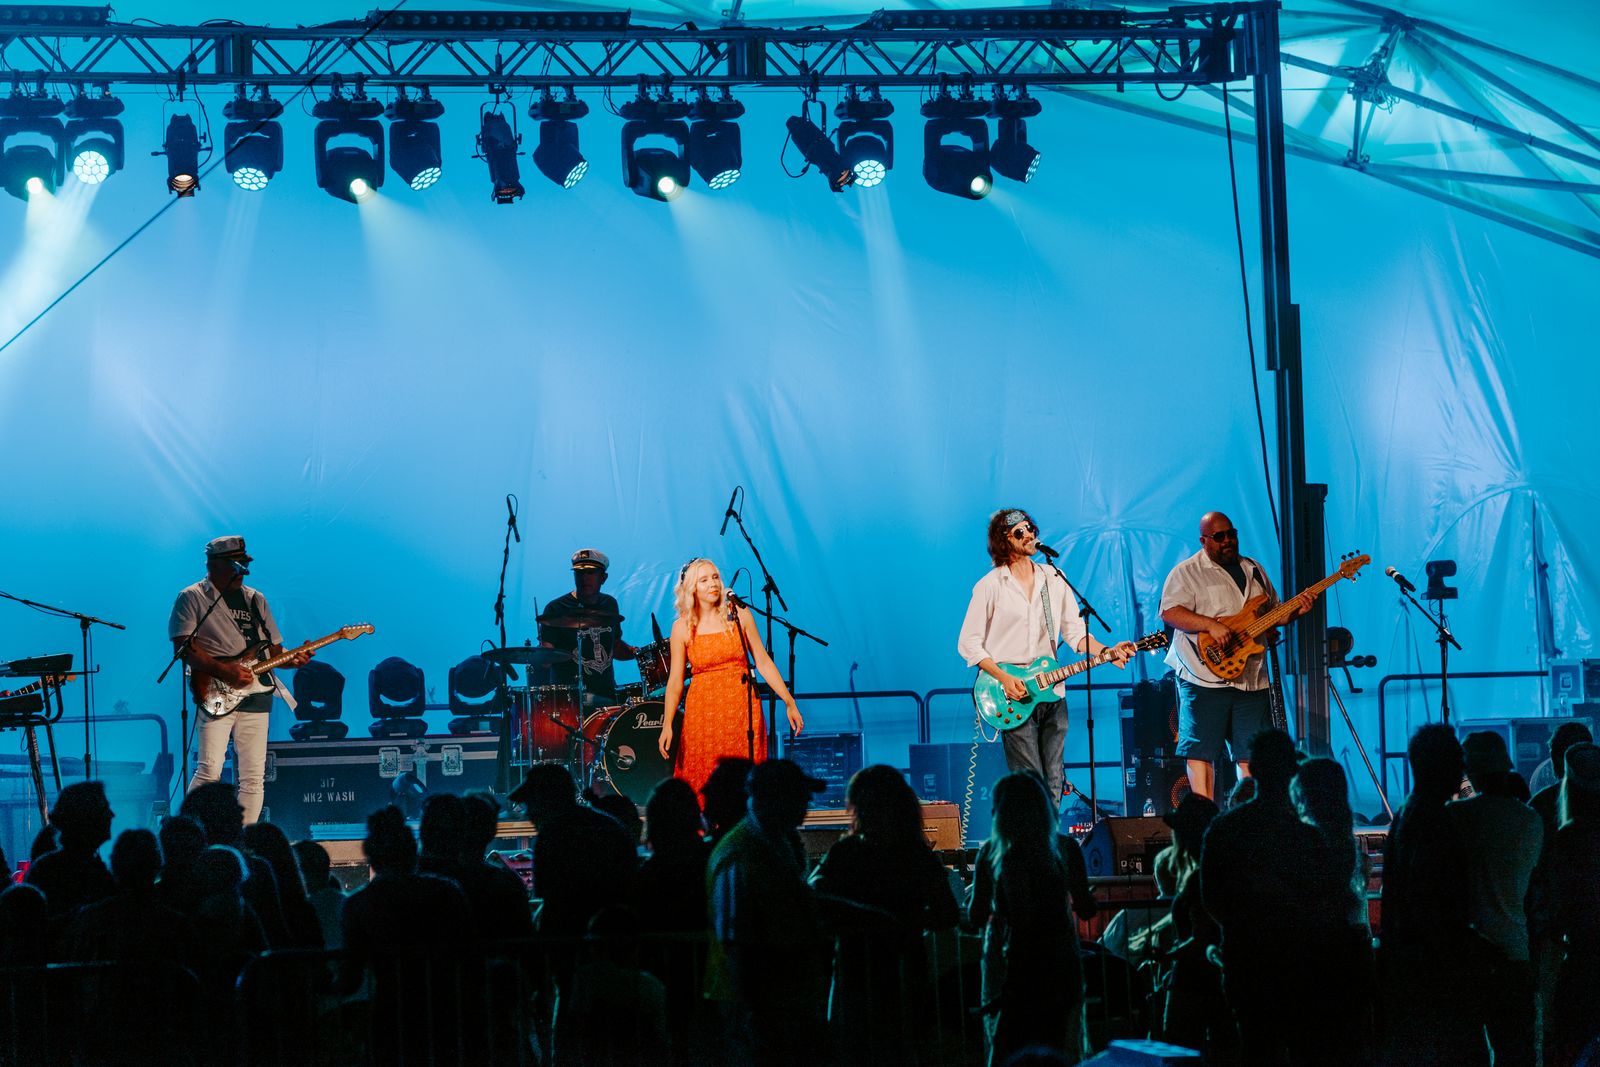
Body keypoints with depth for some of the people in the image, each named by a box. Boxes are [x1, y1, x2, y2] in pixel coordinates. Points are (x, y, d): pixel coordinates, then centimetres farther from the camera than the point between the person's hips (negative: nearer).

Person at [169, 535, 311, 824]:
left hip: (256, 695, 5)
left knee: (253, 776, 2)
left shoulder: (256, 600, 19)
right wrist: (223, 672, -19)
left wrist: (293, 659, -1)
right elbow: (184, 646, -9)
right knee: (209, 770, -16)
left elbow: (274, 648, 21)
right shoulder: (192, 598, 2)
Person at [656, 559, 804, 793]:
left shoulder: (738, 614, 1)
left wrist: (789, 703, 2)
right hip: (703, 710, 0)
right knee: (702, 779, 0)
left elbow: (763, 662, 4)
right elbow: (675, 680, 0)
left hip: (742, 706, 0)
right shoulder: (682, 628, 0)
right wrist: (667, 724, -8)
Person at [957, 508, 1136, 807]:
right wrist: (1004, 678, -15)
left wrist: (1108, 653, -9)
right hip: (1014, 696, -5)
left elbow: (1075, 632, 10)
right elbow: (968, 643, -4)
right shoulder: (990, 586, -3)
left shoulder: (1054, 580, 11)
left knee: (1054, 784, 7)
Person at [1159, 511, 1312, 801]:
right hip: (1205, 677, -5)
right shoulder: (1187, 572, -1)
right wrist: (1211, 625, -24)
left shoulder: (1253, 570, 18)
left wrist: (1294, 610, 5)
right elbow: (1170, 612, -14)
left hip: (1252, 679, 5)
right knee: (1201, 750, -7)